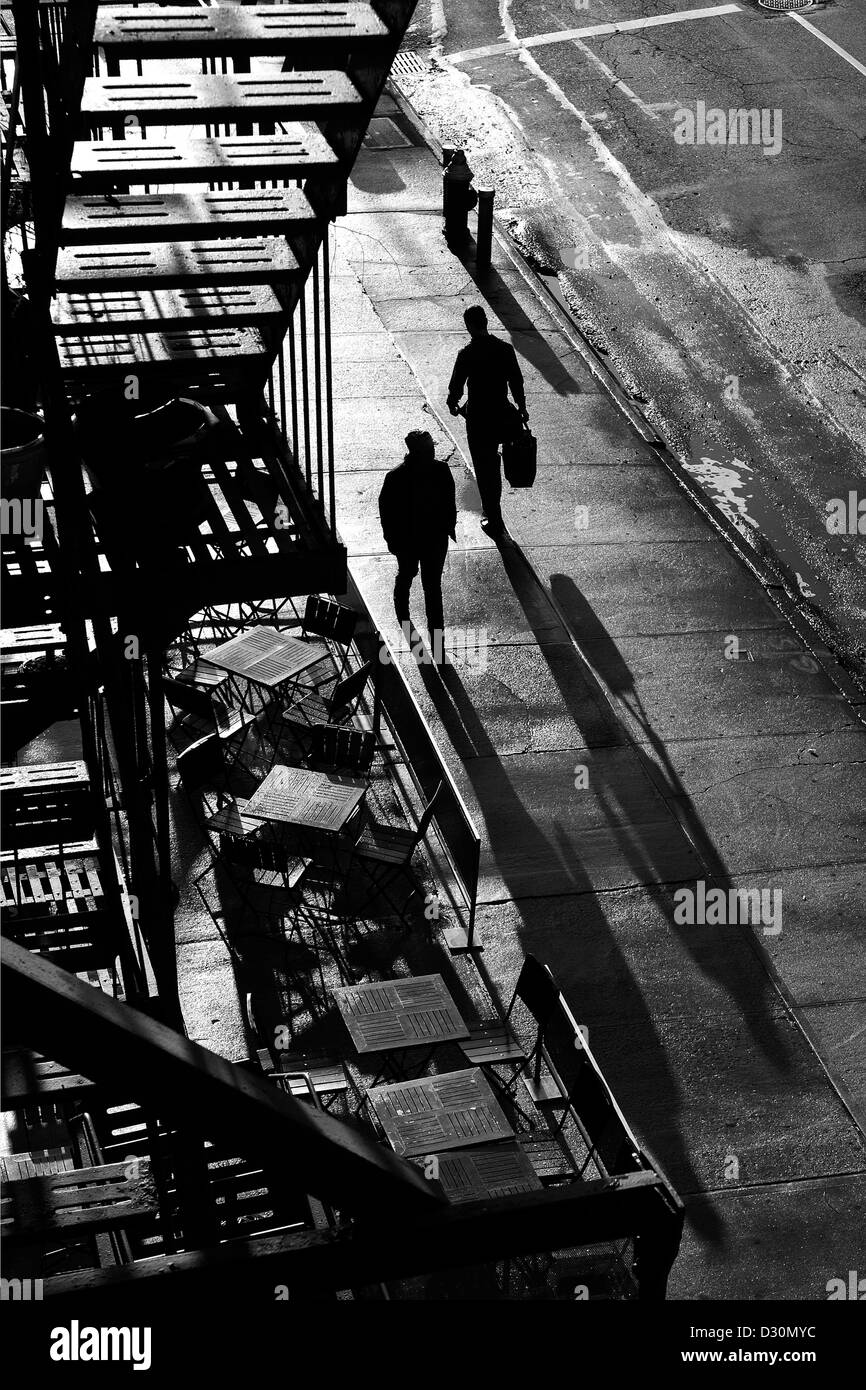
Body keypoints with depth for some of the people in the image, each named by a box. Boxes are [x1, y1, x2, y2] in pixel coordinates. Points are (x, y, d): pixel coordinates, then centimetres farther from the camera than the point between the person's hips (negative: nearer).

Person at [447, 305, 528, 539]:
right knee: (492, 462, 27)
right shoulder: (505, 349, -6)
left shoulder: (467, 354, -17)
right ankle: (492, 509, 42)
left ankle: (494, 522, 11)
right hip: (501, 415, 4)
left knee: (484, 469, 7)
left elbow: (456, 385, -9)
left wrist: (453, 404, 12)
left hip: (478, 418, -4)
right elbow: (517, 382, 2)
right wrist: (522, 407, 18)